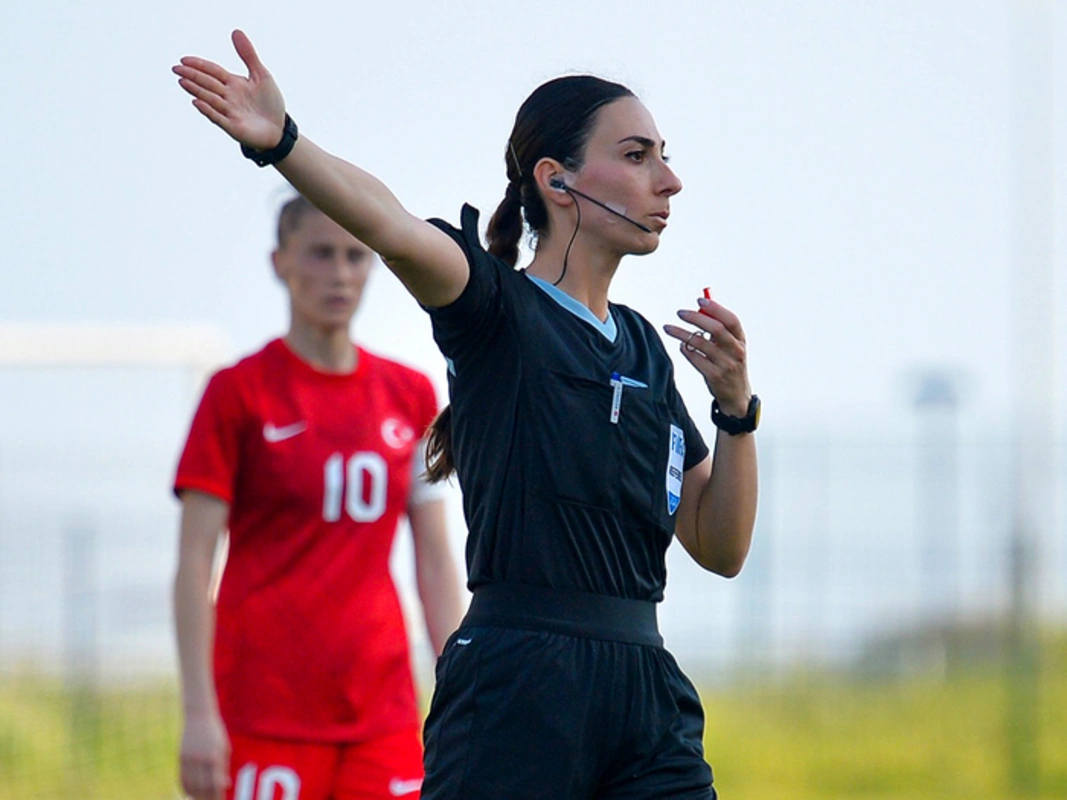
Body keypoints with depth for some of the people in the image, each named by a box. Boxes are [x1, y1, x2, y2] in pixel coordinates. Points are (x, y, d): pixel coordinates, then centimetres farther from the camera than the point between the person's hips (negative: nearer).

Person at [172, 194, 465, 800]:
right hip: (264, 706, -4)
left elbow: (436, 564, 13)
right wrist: (199, 712, -13)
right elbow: (194, 562, -5)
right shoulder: (240, 393, -2)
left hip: (382, 713, 4)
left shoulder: (411, 397, 11)